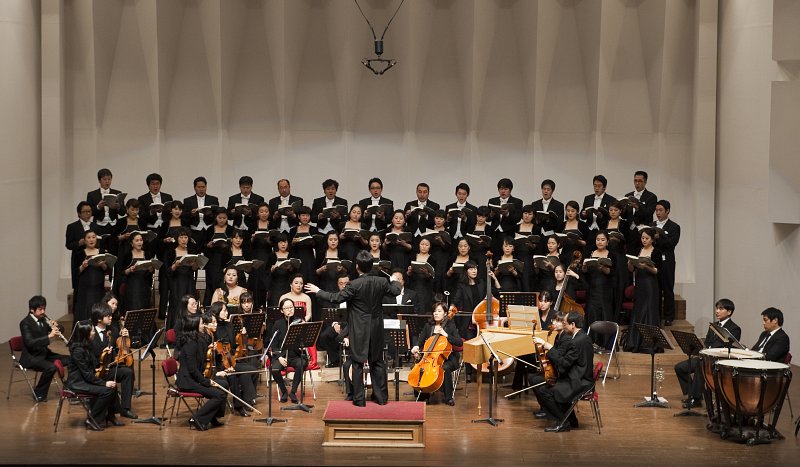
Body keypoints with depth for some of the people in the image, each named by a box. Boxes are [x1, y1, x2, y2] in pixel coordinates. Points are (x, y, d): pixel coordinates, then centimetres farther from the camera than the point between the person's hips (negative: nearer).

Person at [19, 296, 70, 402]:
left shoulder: (43, 319, 7)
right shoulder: (25, 323, -15)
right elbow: (29, 342, -28)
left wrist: (55, 328, -7)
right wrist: (49, 336, -34)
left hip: (45, 354, 7)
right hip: (31, 358, -7)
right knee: (51, 367, -33)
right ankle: (39, 394, -15)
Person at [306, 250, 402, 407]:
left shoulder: (354, 285, -19)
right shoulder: (381, 281, -5)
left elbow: (336, 298, -17)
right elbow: (396, 291, 11)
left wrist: (318, 291, -4)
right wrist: (393, 281, 33)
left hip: (359, 330, -4)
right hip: (376, 329, 4)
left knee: (358, 363, 4)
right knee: (377, 361, 15)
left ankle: (359, 398, 5)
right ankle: (381, 396, 20)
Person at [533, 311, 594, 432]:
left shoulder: (578, 342, -22)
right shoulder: (582, 337, 11)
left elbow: (562, 364, -21)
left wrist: (547, 346, -17)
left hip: (579, 383, -11)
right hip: (578, 378, 11)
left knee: (543, 391, -14)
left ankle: (563, 422, -3)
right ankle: (571, 420, 23)